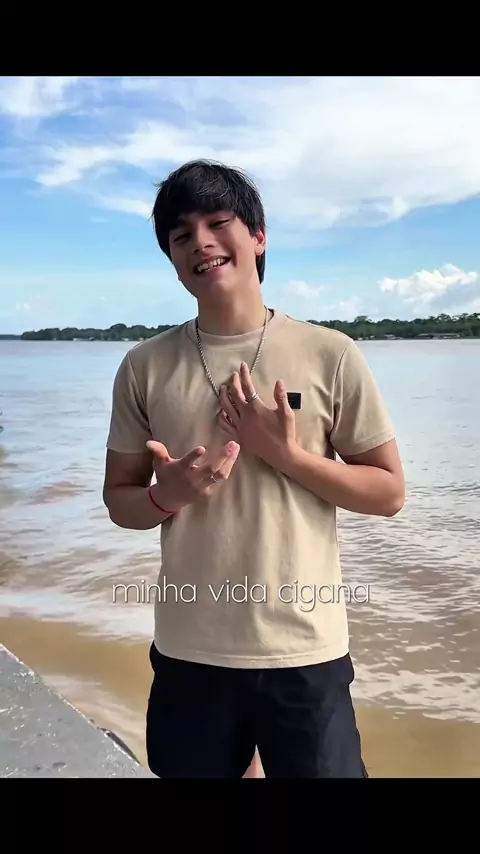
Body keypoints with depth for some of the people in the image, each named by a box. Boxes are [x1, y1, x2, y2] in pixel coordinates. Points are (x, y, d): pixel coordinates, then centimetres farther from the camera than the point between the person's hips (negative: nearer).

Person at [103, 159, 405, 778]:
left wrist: (285, 453, -16)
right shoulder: (144, 367, -1)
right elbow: (119, 498, 6)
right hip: (187, 653, 2)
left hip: (305, 652, -1)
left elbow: (389, 492, -2)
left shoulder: (331, 356, -7)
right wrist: (169, 494, -16)